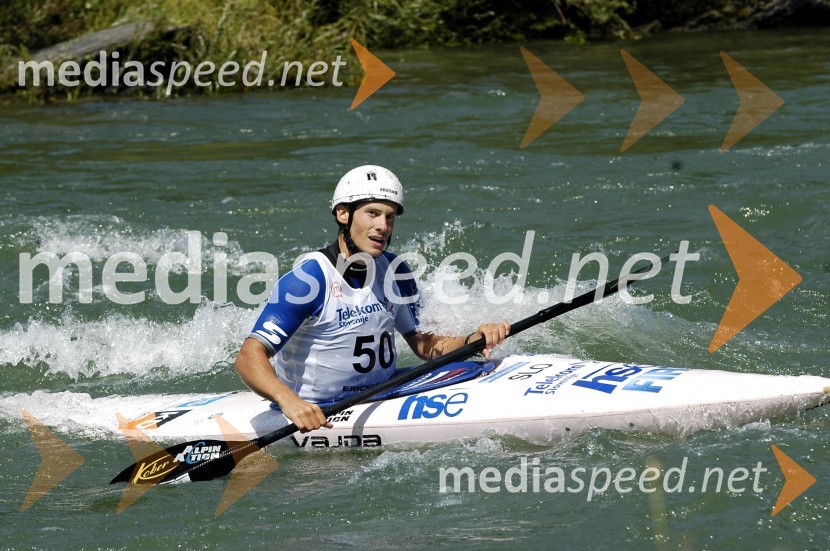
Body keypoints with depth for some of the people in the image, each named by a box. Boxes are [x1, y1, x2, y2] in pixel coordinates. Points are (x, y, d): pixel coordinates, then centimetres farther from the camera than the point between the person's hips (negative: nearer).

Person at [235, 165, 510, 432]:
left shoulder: (394, 272, 6)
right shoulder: (310, 277, -16)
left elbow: (421, 343, 15)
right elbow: (249, 356, -21)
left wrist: (472, 341, -6)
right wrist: (289, 401, -41)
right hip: (318, 415, -8)